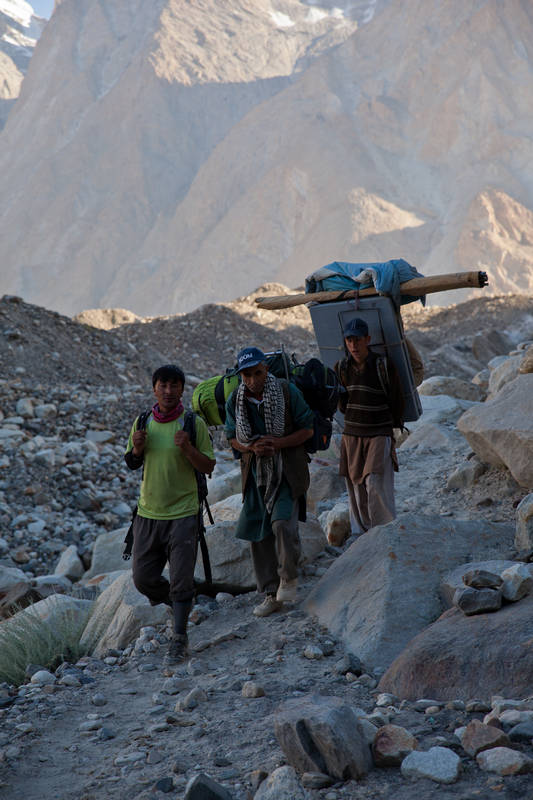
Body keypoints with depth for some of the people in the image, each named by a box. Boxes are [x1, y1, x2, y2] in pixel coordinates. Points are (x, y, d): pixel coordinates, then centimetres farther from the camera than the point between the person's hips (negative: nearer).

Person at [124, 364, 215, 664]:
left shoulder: (194, 424, -8)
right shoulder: (143, 422, 3)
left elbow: (209, 467, -5)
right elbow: (132, 464, 14)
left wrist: (188, 449, -22)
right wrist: (137, 450, -8)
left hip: (183, 513, -4)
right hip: (148, 513, 4)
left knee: (181, 579, -5)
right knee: (143, 578, 10)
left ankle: (180, 639, 9)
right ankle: (178, 601, 39)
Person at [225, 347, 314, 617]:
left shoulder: (288, 392, -10)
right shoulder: (235, 400, 0)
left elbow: (307, 429, -4)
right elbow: (232, 438, 10)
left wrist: (279, 443, -19)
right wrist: (251, 448, -12)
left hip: (287, 470, -4)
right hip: (255, 471, 4)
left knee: (282, 522, -22)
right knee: (257, 532, 5)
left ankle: (289, 577, 3)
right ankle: (271, 595, 16)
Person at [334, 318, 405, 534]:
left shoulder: (384, 365, -8)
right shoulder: (342, 368, 4)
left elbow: (396, 400, 2)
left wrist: (395, 424, 9)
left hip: (379, 434, -4)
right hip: (351, 434, 4)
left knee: (376, 485, -14)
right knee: (355, 488, 4)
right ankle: (361, 534, 13)